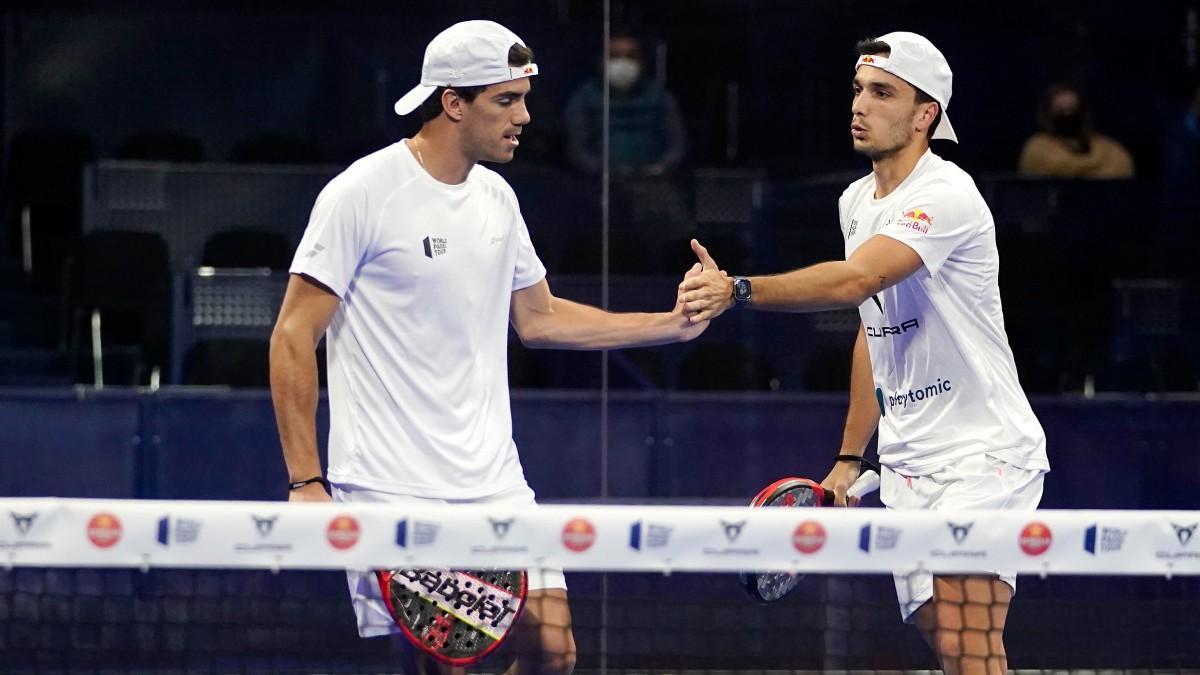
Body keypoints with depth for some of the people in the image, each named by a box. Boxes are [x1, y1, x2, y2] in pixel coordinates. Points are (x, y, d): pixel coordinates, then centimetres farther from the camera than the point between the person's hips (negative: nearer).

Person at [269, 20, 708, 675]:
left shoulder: (497, 198, 13)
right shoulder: (363, 193, -9)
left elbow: (538, 318, 26)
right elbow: (293, 338, -8)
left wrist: (672, 324, 17)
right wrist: (306, 481, -14)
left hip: (494, 484, 7)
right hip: (392, 490, -7)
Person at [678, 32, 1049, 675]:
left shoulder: (945, 196, -16)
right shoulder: (856, 201, 12)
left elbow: (855, 281, -32)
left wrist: (737, 289, -41)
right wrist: (849, 459, 22)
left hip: (984, 452, -8)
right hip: (908, 465, 8)